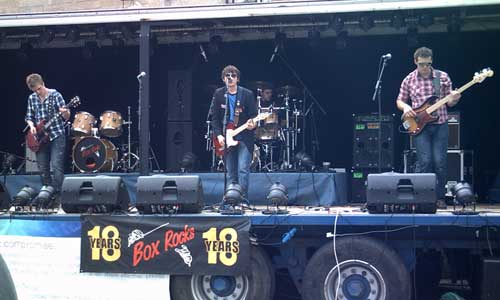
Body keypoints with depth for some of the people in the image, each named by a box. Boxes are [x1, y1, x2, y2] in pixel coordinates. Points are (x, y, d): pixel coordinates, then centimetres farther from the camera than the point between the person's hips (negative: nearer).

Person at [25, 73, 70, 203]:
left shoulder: (55, 95, -6)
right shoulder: (32, 98, 7)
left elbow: (66, 117, -9)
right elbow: (29, 117, 17)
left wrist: (65, 113, -32)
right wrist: (32, 126, -4)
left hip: (56, 135, -5)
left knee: (56, 166, -12)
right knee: (43, 168, 8)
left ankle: (57, 192, -7)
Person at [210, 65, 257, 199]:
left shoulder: (247, 94, -2)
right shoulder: (218, 94, 5)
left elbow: (253, 115, 0)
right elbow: (215, 118, 6)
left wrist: (251, 124, -22)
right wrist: (218, 135, -4)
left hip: (244, 137, -3)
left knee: (243, 169, -11)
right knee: (231, 173, 8)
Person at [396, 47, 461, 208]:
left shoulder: (443, 77, 6)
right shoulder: (409, 80, 5)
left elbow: (449, 102, 9)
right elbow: (399, 101, 14)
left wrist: (454, 99, -13)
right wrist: (405, 107, -7)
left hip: (440, 125, 1)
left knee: (440, 162, -3)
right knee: (424, 161, -11)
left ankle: (440, 198, 11)